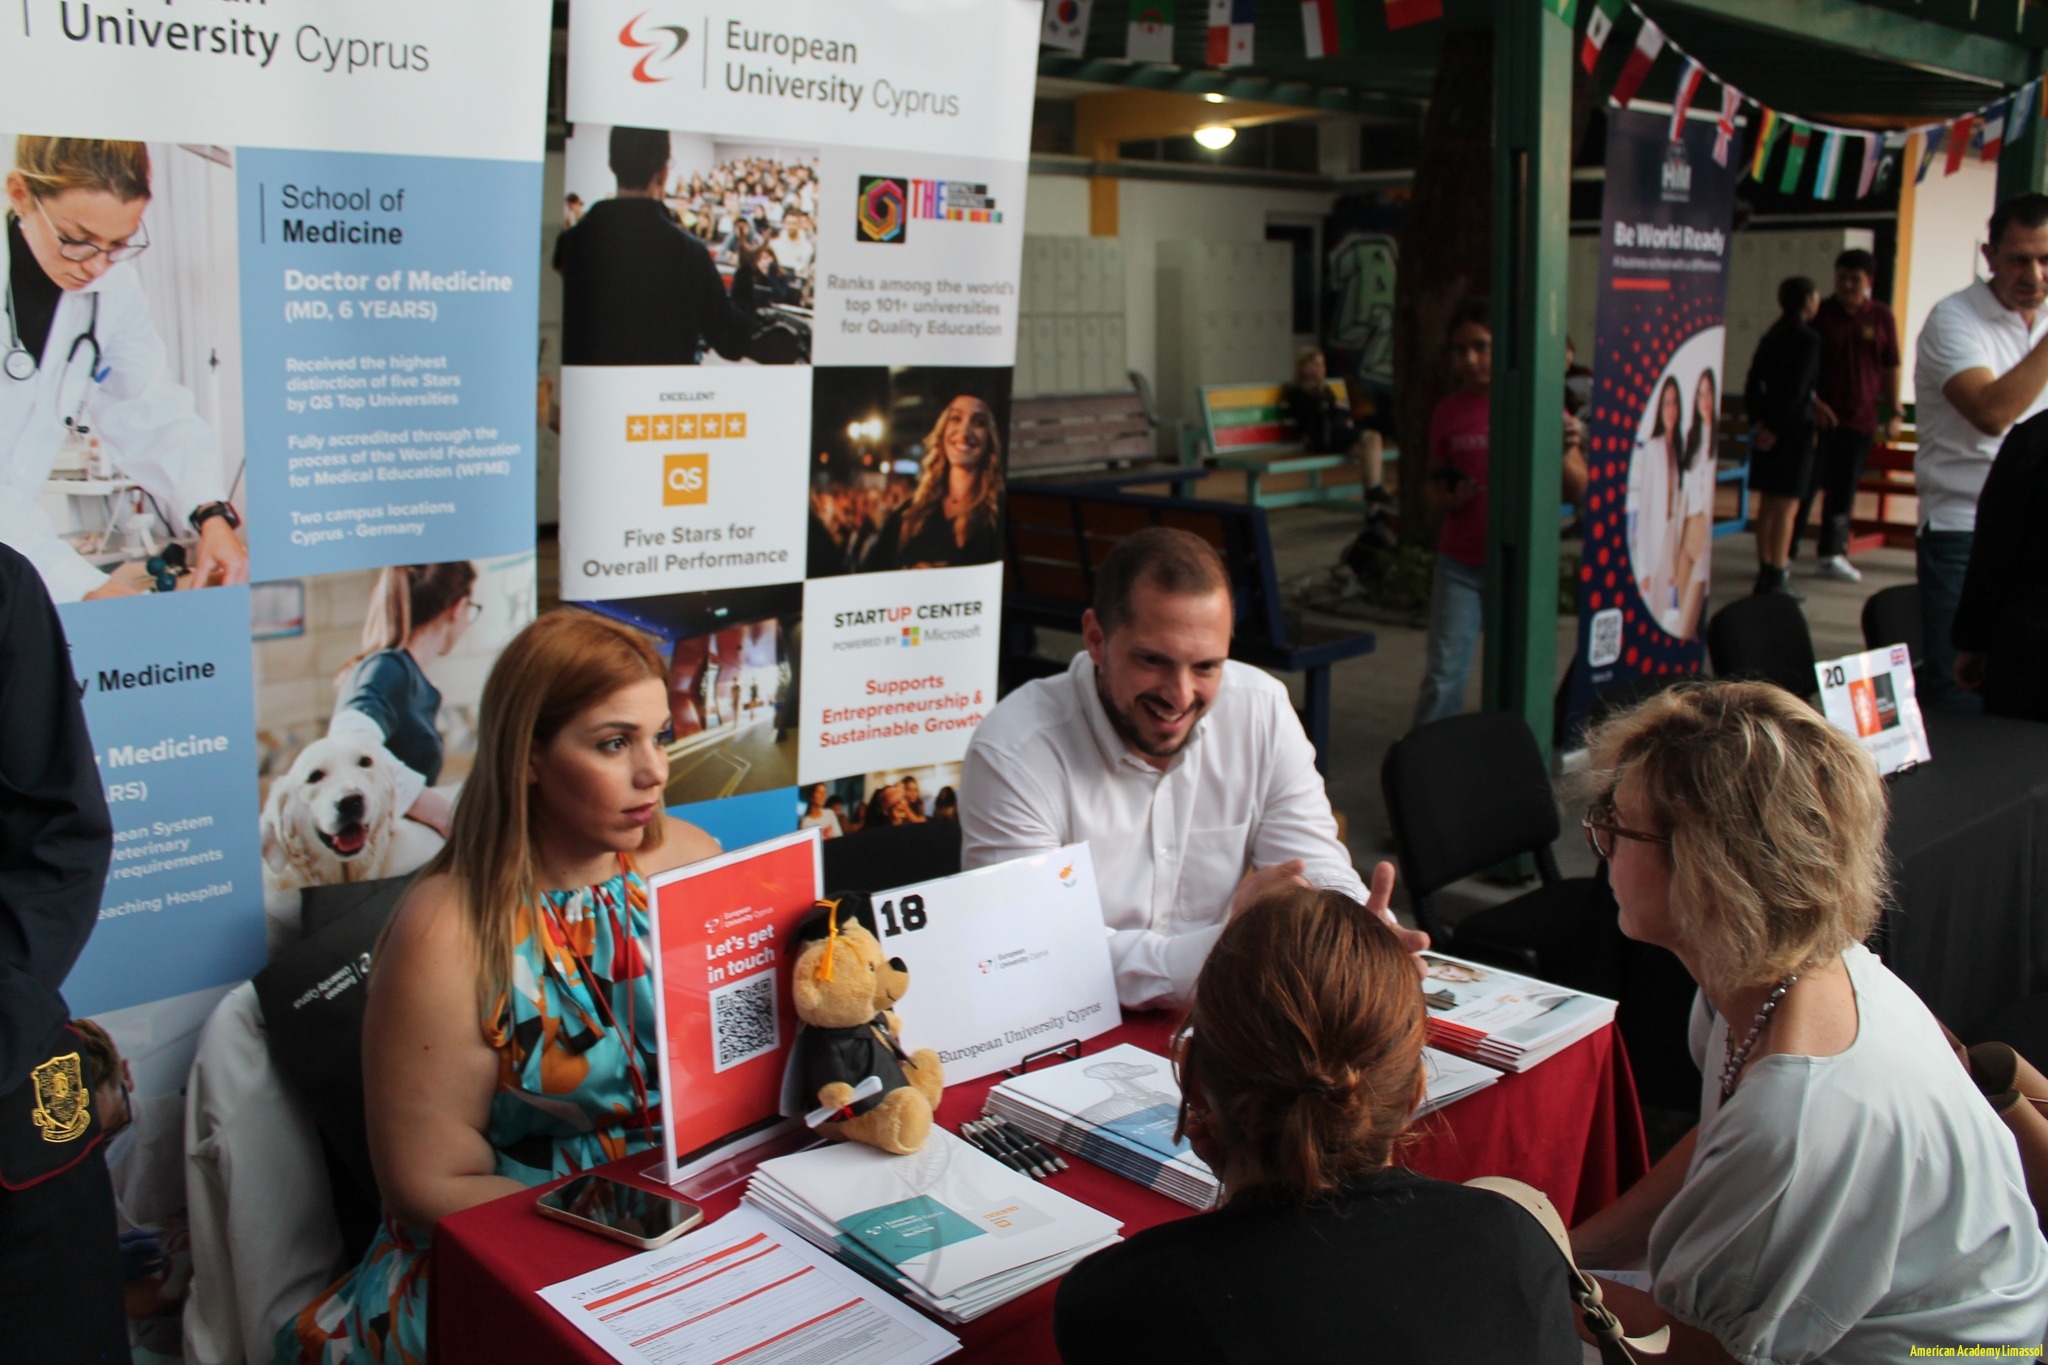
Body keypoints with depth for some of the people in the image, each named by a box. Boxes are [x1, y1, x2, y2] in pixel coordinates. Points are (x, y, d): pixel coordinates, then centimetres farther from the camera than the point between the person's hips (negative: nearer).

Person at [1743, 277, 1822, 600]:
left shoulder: (1770, 337, 11)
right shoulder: (1808, 339, -11)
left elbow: (1753, 385, 9)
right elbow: (1797, 389, -17)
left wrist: (1758, 420, 6)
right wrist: (1774, 427, -14)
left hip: (1768, 428, 7)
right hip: (1793, 428, -7)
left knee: (1768, 504, 11)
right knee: (1787, 506, -4)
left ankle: (1765, 572, 17)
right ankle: (1776, 579, -4)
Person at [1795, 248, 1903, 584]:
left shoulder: (1881, 318, 6)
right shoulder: (1821, 314, 1)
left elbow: (1891, 368, 10)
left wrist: (1894, 412, 4)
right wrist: (1813, 401, -11)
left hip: (1861, 419, 2)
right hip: (1821, 415, -2)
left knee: (1844, 490, 8)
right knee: (1805, 484, -4)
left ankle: (1831, 555, 17)